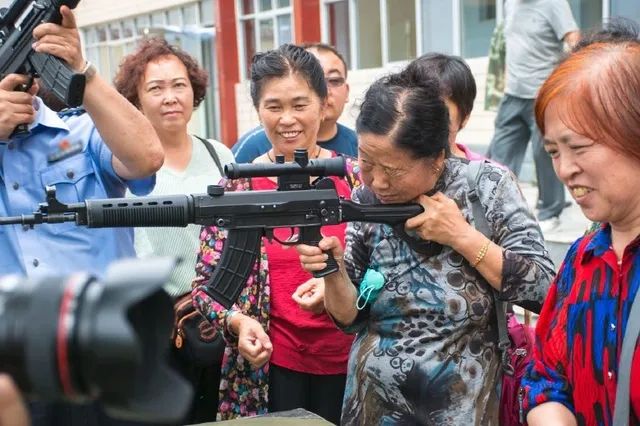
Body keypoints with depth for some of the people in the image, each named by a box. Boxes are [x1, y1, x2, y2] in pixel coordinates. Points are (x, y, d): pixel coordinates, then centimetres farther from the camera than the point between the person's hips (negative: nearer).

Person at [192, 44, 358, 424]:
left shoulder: (356, 179, -1)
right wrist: (238, 320, -18)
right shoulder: (237, 187, -3)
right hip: (268, 368, -1)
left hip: (346, 363, 1)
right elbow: (206, 285, 0)